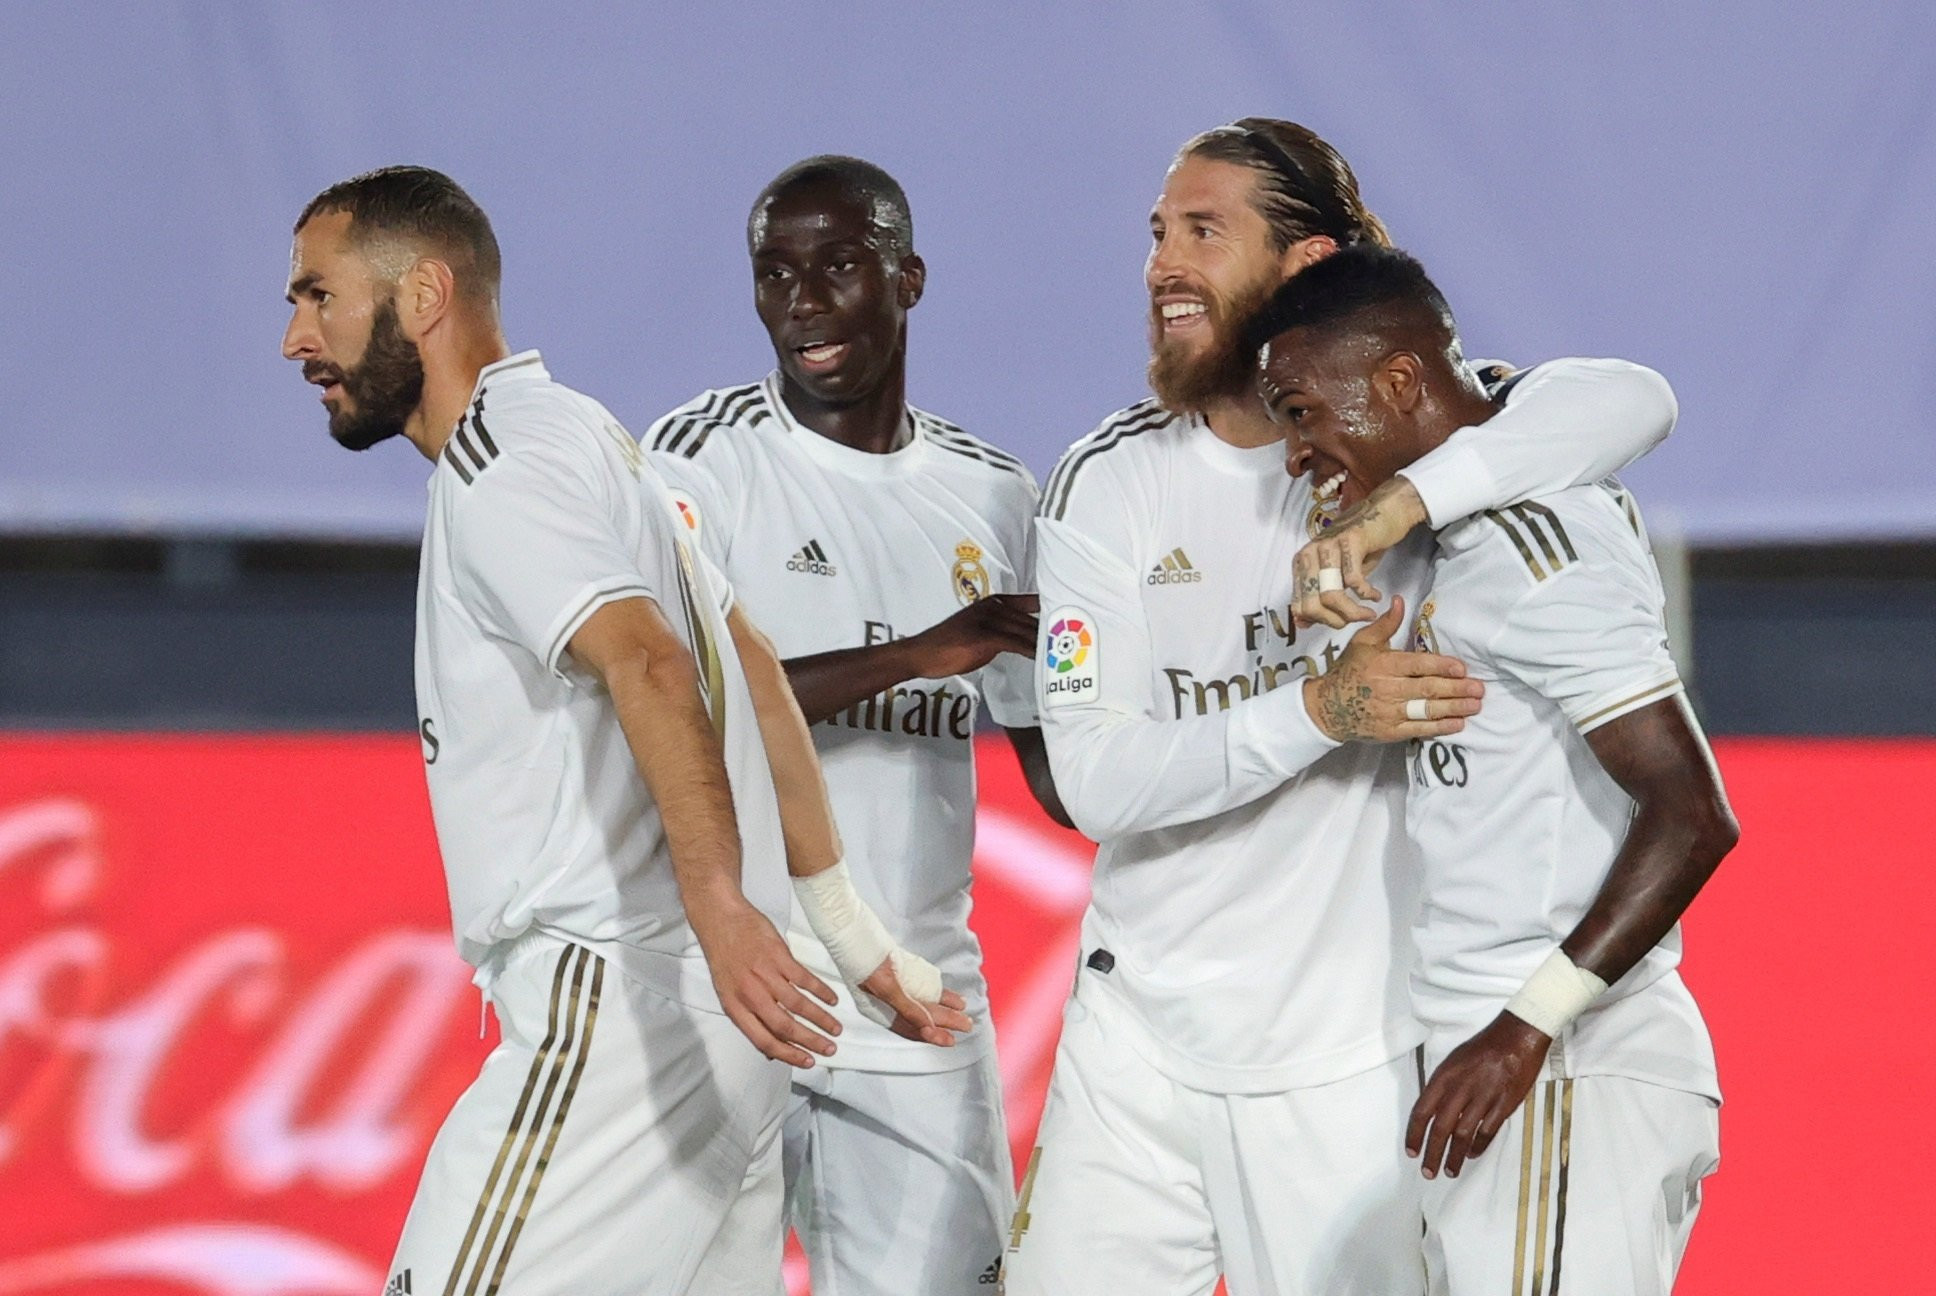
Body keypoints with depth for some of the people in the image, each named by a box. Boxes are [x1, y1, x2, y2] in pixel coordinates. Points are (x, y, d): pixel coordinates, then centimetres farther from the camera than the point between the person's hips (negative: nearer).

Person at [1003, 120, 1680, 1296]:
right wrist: (1321, 711, -23)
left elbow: (1635, 400, -24)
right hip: (1138, 1042, 2)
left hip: (1346, 1054, -2)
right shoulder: (1107, 483, 1)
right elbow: (1097, 780, -9)